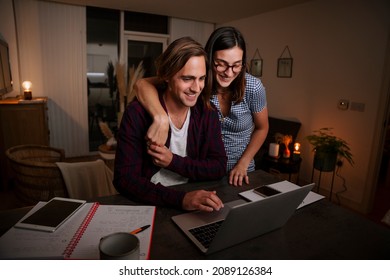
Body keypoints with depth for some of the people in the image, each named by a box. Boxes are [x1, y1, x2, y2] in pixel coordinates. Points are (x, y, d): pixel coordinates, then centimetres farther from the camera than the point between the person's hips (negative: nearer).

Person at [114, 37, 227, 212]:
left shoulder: (207, 113, -2)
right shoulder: (137, 113, -14)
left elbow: (219, 168, -3)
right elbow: (124, 180, -18)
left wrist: (173, 162, -17)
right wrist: (180, 198, -30)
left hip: (194, 198, 3)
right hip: (148, 203, -2)